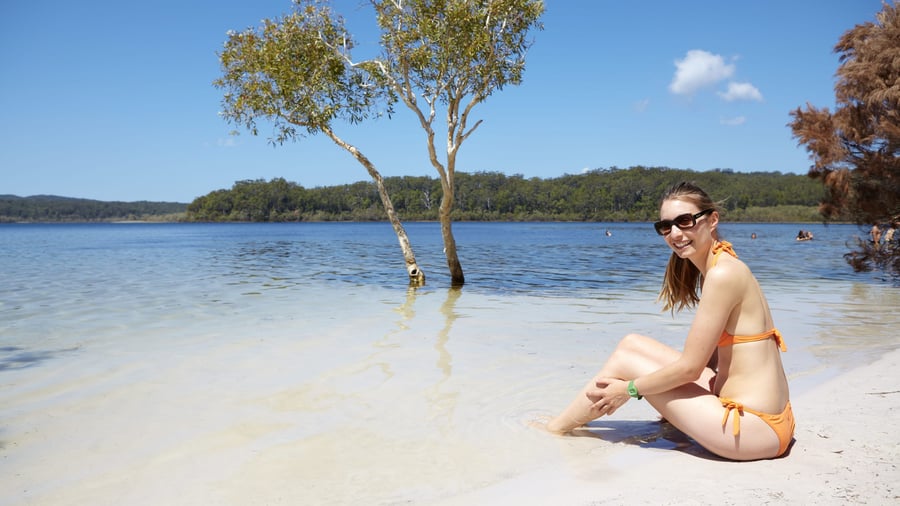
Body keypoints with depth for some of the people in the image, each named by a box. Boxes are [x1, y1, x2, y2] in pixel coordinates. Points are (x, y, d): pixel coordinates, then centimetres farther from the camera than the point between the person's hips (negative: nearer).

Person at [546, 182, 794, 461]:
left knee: (624, 359, -2)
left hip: (753, 428, -9)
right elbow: (711, 357, 14)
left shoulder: (723, 274, -19)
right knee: (632, 343, 10)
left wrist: (628, 389, -4)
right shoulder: (715, 269, 10)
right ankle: (569, 419, 25)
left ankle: (555, 429, 17)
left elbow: (690, 367, -17)